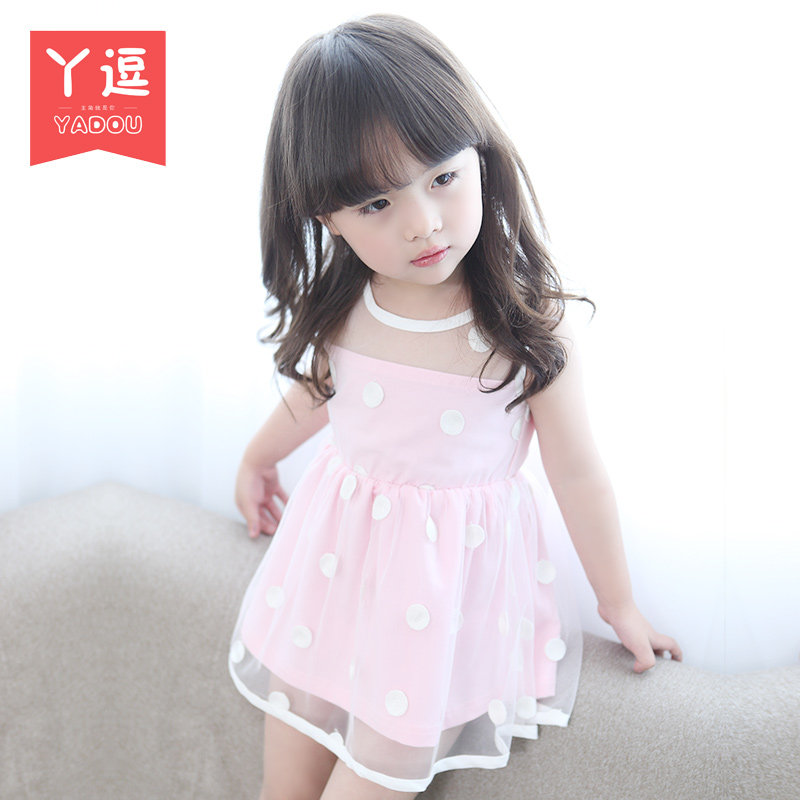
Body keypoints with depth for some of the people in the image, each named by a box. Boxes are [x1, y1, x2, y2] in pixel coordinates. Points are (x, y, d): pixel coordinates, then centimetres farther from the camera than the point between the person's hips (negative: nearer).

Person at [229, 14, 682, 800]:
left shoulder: (527, 327, -21)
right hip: (335, 556, 4)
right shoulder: (338, 310, -10)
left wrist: (618, 603, 3)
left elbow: (578, 476, -9)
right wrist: (258, 459, 32)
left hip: (452, 573, -4)